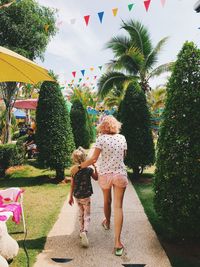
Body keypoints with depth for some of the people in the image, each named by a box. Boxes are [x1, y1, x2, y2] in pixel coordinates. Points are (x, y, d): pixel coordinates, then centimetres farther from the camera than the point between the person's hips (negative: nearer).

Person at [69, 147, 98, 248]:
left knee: (81, 214, 22)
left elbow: (72, 185, 1)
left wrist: (70, 197, 10)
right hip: (86, 196, -3)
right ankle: (85, 231, -19)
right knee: (87, 216, 3)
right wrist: (95, 167, 8)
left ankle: (82, 231, 32)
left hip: (77, 196, 4)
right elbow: (96, 178, 6)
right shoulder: (89, 170, -13)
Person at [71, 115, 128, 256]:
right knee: (118, 206, 0)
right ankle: (118, 243, -2)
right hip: (120, 174, 1)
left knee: (107, 201, 23)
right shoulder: (122, 138, 0)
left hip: (105, 174, -1)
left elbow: (93, 159, -14)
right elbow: (123, 156, 9)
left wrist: (79, 166, -5)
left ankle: (107, 223, 50)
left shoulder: (101, 138, -10)